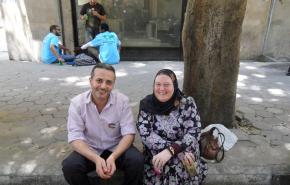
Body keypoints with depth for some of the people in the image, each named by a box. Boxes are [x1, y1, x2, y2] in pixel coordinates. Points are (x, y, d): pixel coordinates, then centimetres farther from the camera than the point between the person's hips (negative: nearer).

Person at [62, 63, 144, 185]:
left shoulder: (122, 101, -13)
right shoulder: (77, 103, -13)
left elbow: (129, 133, -13)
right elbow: (75, 138, -16)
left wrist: (113, 157, -30)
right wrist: (96, 159, -32)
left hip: (117, 148, 0)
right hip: (89, 150, 1)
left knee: (136, 160, -26)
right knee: (69, 166, -25)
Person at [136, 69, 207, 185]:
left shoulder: (187, 103, -6)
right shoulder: (146, 104, -5)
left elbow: (193, 133, -12)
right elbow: (146, 135, -13)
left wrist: (171, 150, -28)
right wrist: (179, 151, -21)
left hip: (185, 158, 0)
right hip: (156, 158, 0)